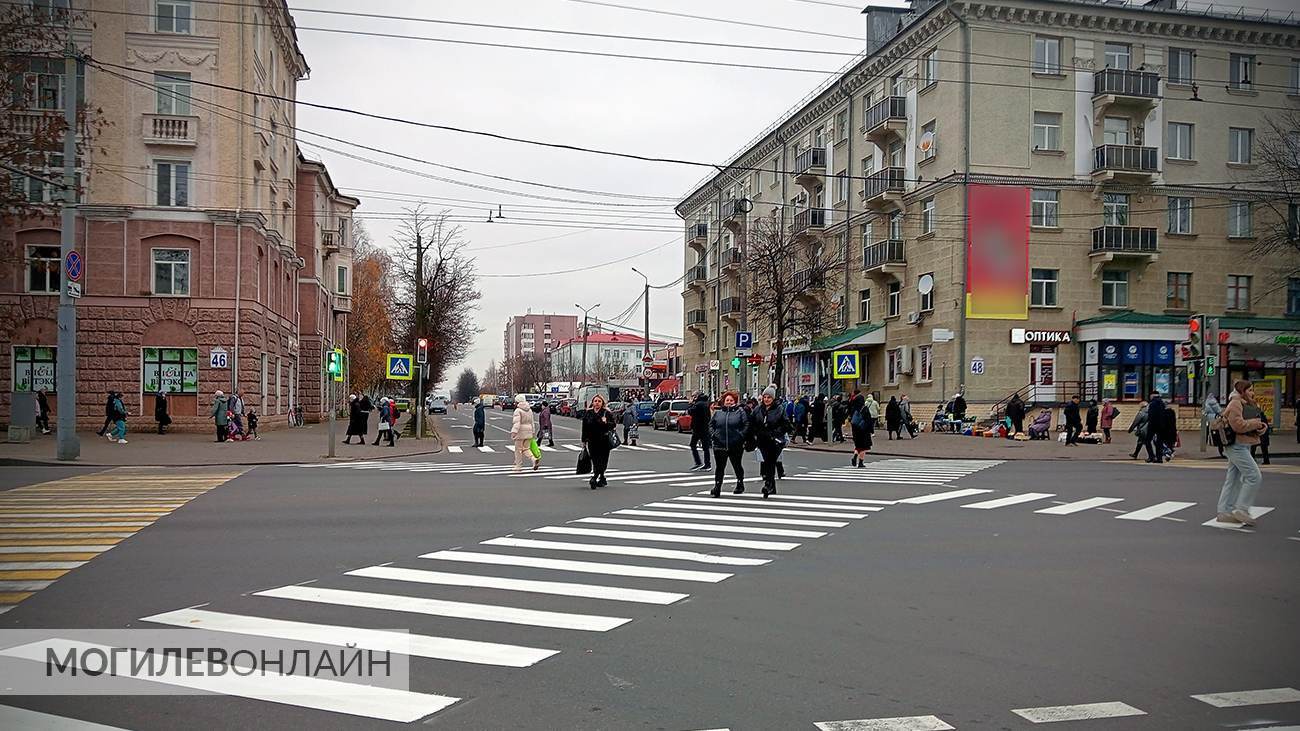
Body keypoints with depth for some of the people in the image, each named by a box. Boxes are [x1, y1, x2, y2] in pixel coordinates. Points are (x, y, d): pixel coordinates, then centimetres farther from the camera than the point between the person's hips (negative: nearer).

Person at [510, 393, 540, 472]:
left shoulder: (518, 411, -11)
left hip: (521, 433, -7)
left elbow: (517, 423, -21)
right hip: (529, 432, 7)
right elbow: (532, 422, 16)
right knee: (525, 449, 13)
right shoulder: (529, 410, 12)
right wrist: (533, 432, 22)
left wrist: (513, 432, -26)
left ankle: (518, 466, 12)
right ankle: (535, 460, -9)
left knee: (518, 449, 6)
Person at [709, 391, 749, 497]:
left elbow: (746, 425, -2)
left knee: (737, 466, 15)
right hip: (720, 445, 1)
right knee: (719, 467, 0)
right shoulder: (718, 412, 8)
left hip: (736, 445, -1)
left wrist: (741, 435, -13)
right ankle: (717, 487, 0)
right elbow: (711, 424, 14)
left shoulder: (740, 411, 1)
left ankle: (740, 484, 32)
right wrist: (712, 434, -1)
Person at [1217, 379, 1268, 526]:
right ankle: (1241, 509, -7)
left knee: (1234, 479, 11)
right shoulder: (1235, 404, -13)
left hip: (1243, 446, 10)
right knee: (1254, 476, -13)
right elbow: (1238, 425, -24)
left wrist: (1263, 426, 0)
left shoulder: (1249, 405, 19)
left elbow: (1256, 423, 21)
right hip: (1237, 446, -10)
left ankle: (1225, 511, 15)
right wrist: (1255, 423, -12)